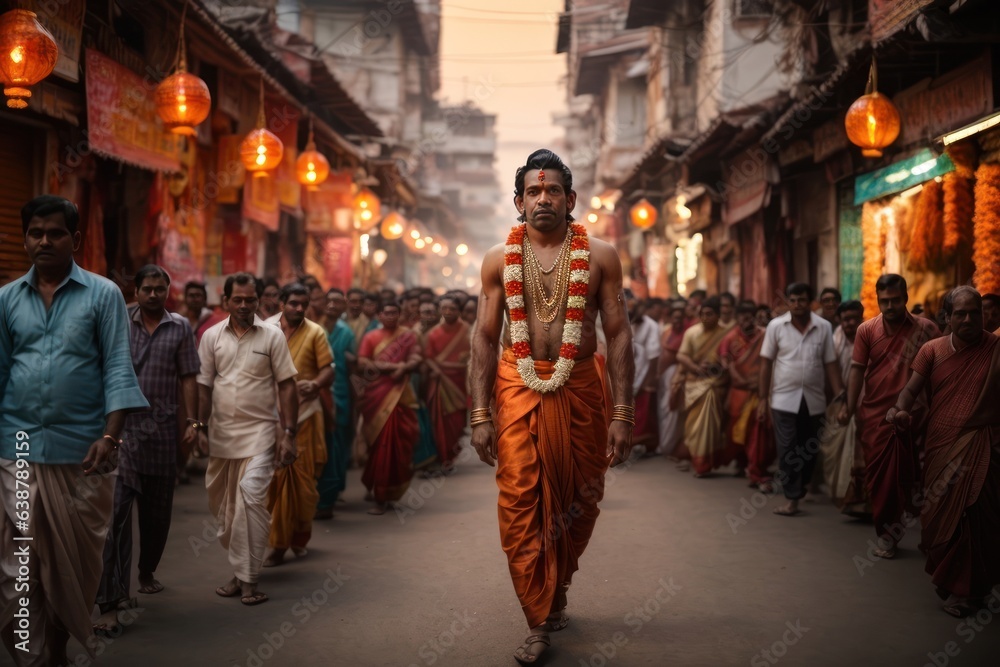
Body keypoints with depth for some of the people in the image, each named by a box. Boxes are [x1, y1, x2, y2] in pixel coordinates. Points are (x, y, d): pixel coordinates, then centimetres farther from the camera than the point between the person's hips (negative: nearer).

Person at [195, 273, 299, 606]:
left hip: (259, 431, -3)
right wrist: (199, 428, 1)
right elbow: (204, 386, 9)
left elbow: (286, 386, 0)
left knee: (251, 498, -16)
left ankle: (247, 578, -9)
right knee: (221, 504, 8)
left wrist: (289, 432, -6)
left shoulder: (272, 336, -1)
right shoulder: (212, 336, 6)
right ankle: (240, 569, 23)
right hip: (221, 432, 4)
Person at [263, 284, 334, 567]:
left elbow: (328, 372, 1)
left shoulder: (315, 333, 4)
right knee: (275, 478, -3)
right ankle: (278, 543, 5)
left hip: (305, 413, 0)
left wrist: (314, 384, -19)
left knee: (304, 478, 4)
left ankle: (300, 538, 22)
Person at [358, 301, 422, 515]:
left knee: (400, 442, -2)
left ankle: (389, 492, 9)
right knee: (380, 443, -2)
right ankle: (380, 496, 9)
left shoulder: (408, 336, 10)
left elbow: (415, 360, 0)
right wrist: (391, 366, -11)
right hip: (377, 394, -1)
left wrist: (403, 368, -21)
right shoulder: (371, 337, 8)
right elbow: (362, 362, -4)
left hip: (401, 394, 1)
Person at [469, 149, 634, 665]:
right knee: (520, 505, -4)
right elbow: (484, 337, 4)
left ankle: (554, 590, 36)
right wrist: (480, 414, -3)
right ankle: (540, 622, 7)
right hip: (518, 388, 0)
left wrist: (622, 412, -8)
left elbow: (619, 333, -1)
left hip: (580, 389, 0)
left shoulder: (600, 256, 1)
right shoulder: (499, 259, 4)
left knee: (578, 501, 11)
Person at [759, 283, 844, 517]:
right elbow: (766, 364, 1)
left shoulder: (824, 327, -1)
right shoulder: (776, 326, -3)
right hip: (784, 399, -1)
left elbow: (830, 364, 2)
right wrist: (763, 399, 0)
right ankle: (792, 498, -1)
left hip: (813, 399, 2)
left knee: (809, 450, 10)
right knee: (787, 450, -5)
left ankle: (802, 487, 28)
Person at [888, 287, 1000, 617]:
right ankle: (946, 577, 35)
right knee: (939, 514, 12)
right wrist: (901, 409, -24)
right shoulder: (932, 350, 4)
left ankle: (965, 589, 11)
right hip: (940, 445, 3)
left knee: (969, 515, -4)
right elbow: (911, 388, -3)